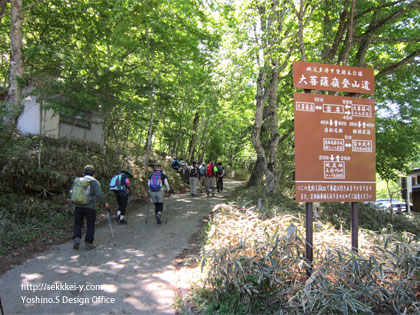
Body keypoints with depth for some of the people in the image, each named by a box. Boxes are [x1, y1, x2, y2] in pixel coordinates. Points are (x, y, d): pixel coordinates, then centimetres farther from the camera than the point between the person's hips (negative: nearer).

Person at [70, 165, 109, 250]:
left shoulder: (77, 181, 5)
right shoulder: (95, 182, -7)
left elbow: (71, 193, 6)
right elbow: (99, 195, -18)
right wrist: (105, 203, -5)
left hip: (78, 207, 3)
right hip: (90, 207, -3)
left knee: (77, 224, 17)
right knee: (90, 225, 9)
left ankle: (76, 239, 0)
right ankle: (88, 243, 11)